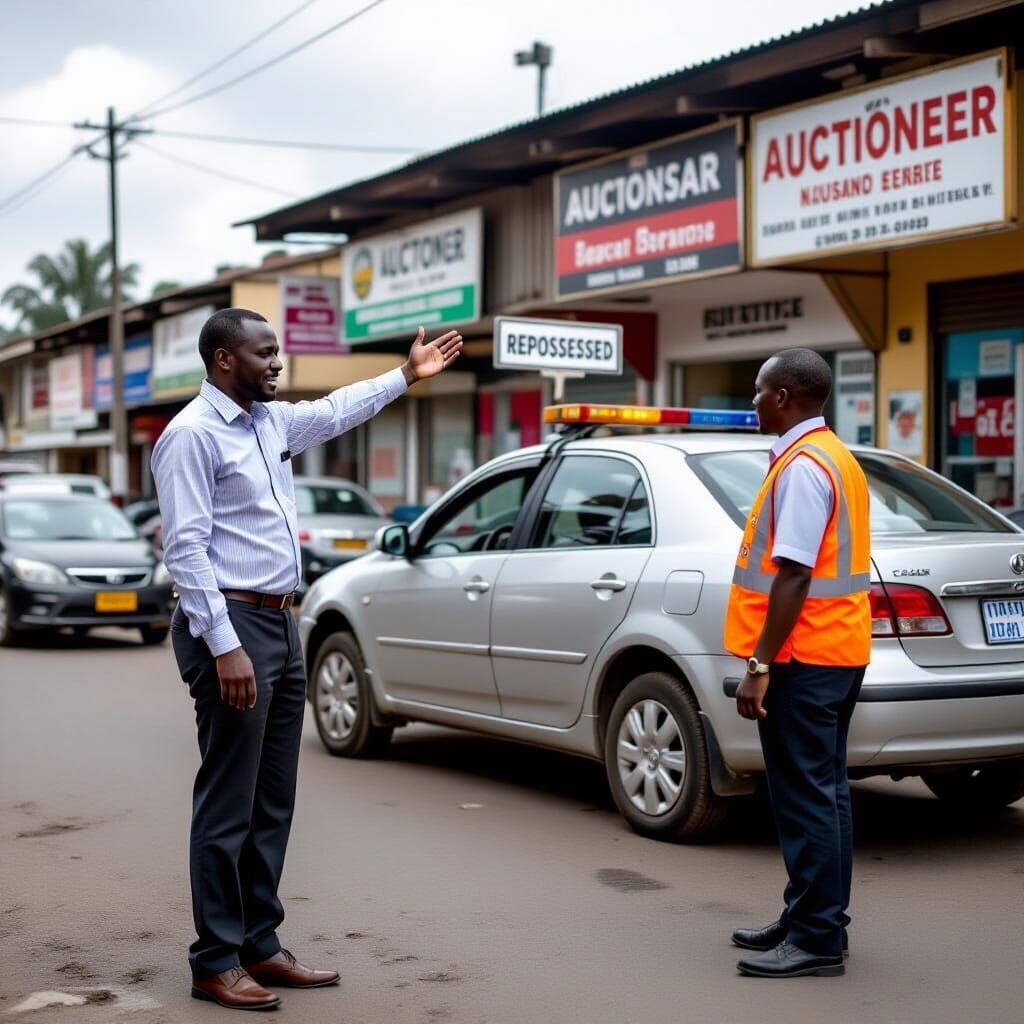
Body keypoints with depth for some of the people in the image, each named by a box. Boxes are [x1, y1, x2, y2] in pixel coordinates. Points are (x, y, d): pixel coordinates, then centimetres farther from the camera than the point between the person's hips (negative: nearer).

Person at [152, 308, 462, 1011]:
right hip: (230, 627, -9)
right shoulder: (192, 434, -12)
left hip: (280, 624, 9)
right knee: (228, 806, -5)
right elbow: (186, 547, -18)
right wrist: (225, 646, -23)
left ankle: (260, 946, 21)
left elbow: (336, 411, 35)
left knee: (273, 803, 13)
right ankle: (216, 965, 4)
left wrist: (407, 375, 37)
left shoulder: (271, 421, 15)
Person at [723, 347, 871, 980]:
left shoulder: (802, 466, -17)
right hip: (839, 651, 11)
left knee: (807, 798, -7)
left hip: (804, 660, -11)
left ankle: (817, 940, -3)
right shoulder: (836, 458, 16)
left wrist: (760, 666, -22)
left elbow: (793, 575, -23)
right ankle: (811, 921, 24)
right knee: (823, 792, 15)